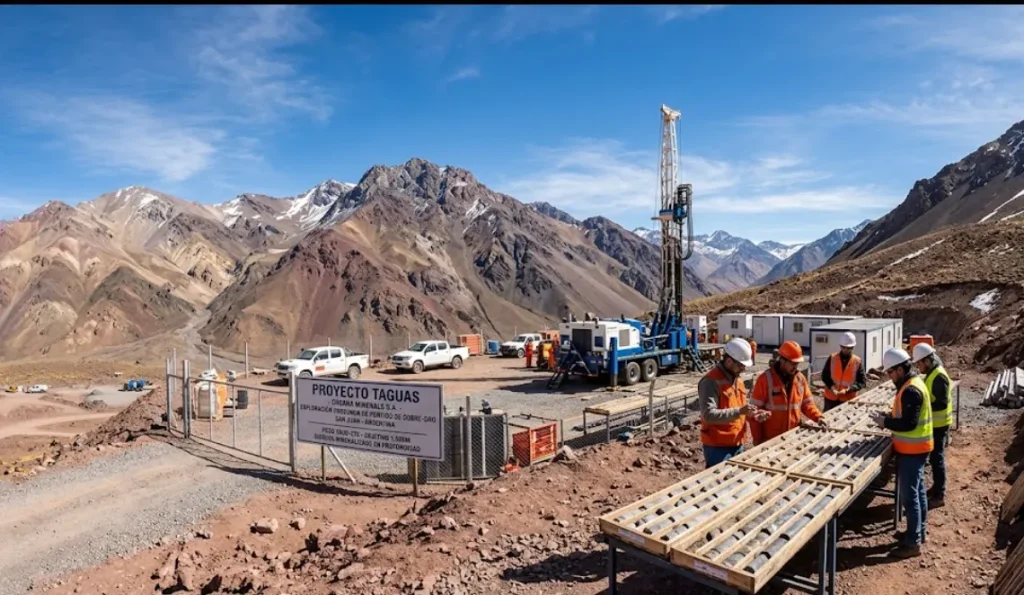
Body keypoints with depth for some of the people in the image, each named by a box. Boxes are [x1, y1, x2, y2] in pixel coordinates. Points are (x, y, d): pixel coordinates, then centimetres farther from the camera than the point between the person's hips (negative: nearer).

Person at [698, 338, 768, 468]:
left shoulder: (737, 378, 11)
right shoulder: (711, 381, -19)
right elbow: (709, 415, -27)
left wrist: (750, 413, 2)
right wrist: (739, 411, -31)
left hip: (737, 444, 9)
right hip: (718, 447, -9)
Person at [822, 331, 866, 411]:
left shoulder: (857, 362, -5)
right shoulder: (832, 358, -4)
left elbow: (863, 381, -6)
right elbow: (824, 375, 0)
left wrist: (849, 389, -22)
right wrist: (831, 387, -18)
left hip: (848, 399, -1)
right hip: (831, 397, 1)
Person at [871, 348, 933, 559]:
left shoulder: (910, 390, -24)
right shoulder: (913, 383, 9)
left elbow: (908, 423, -26)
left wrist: (885, 421, -15)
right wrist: (889, 417, 4)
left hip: (912, 450, -11)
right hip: (916, 448, 11)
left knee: (909, 495, -4)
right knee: (917, 490, 20)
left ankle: (913, 543, 4)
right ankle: (919, 531, 33)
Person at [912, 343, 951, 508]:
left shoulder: (939, 376, -22)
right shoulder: (931, 374, 9)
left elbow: (942, 403, -24)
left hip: (938, 425, -10)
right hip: (933, 424, 10)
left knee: (937, 458, -2)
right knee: (934, 458, 18)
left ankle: (939, 496, 6)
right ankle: (936, 488, 30)